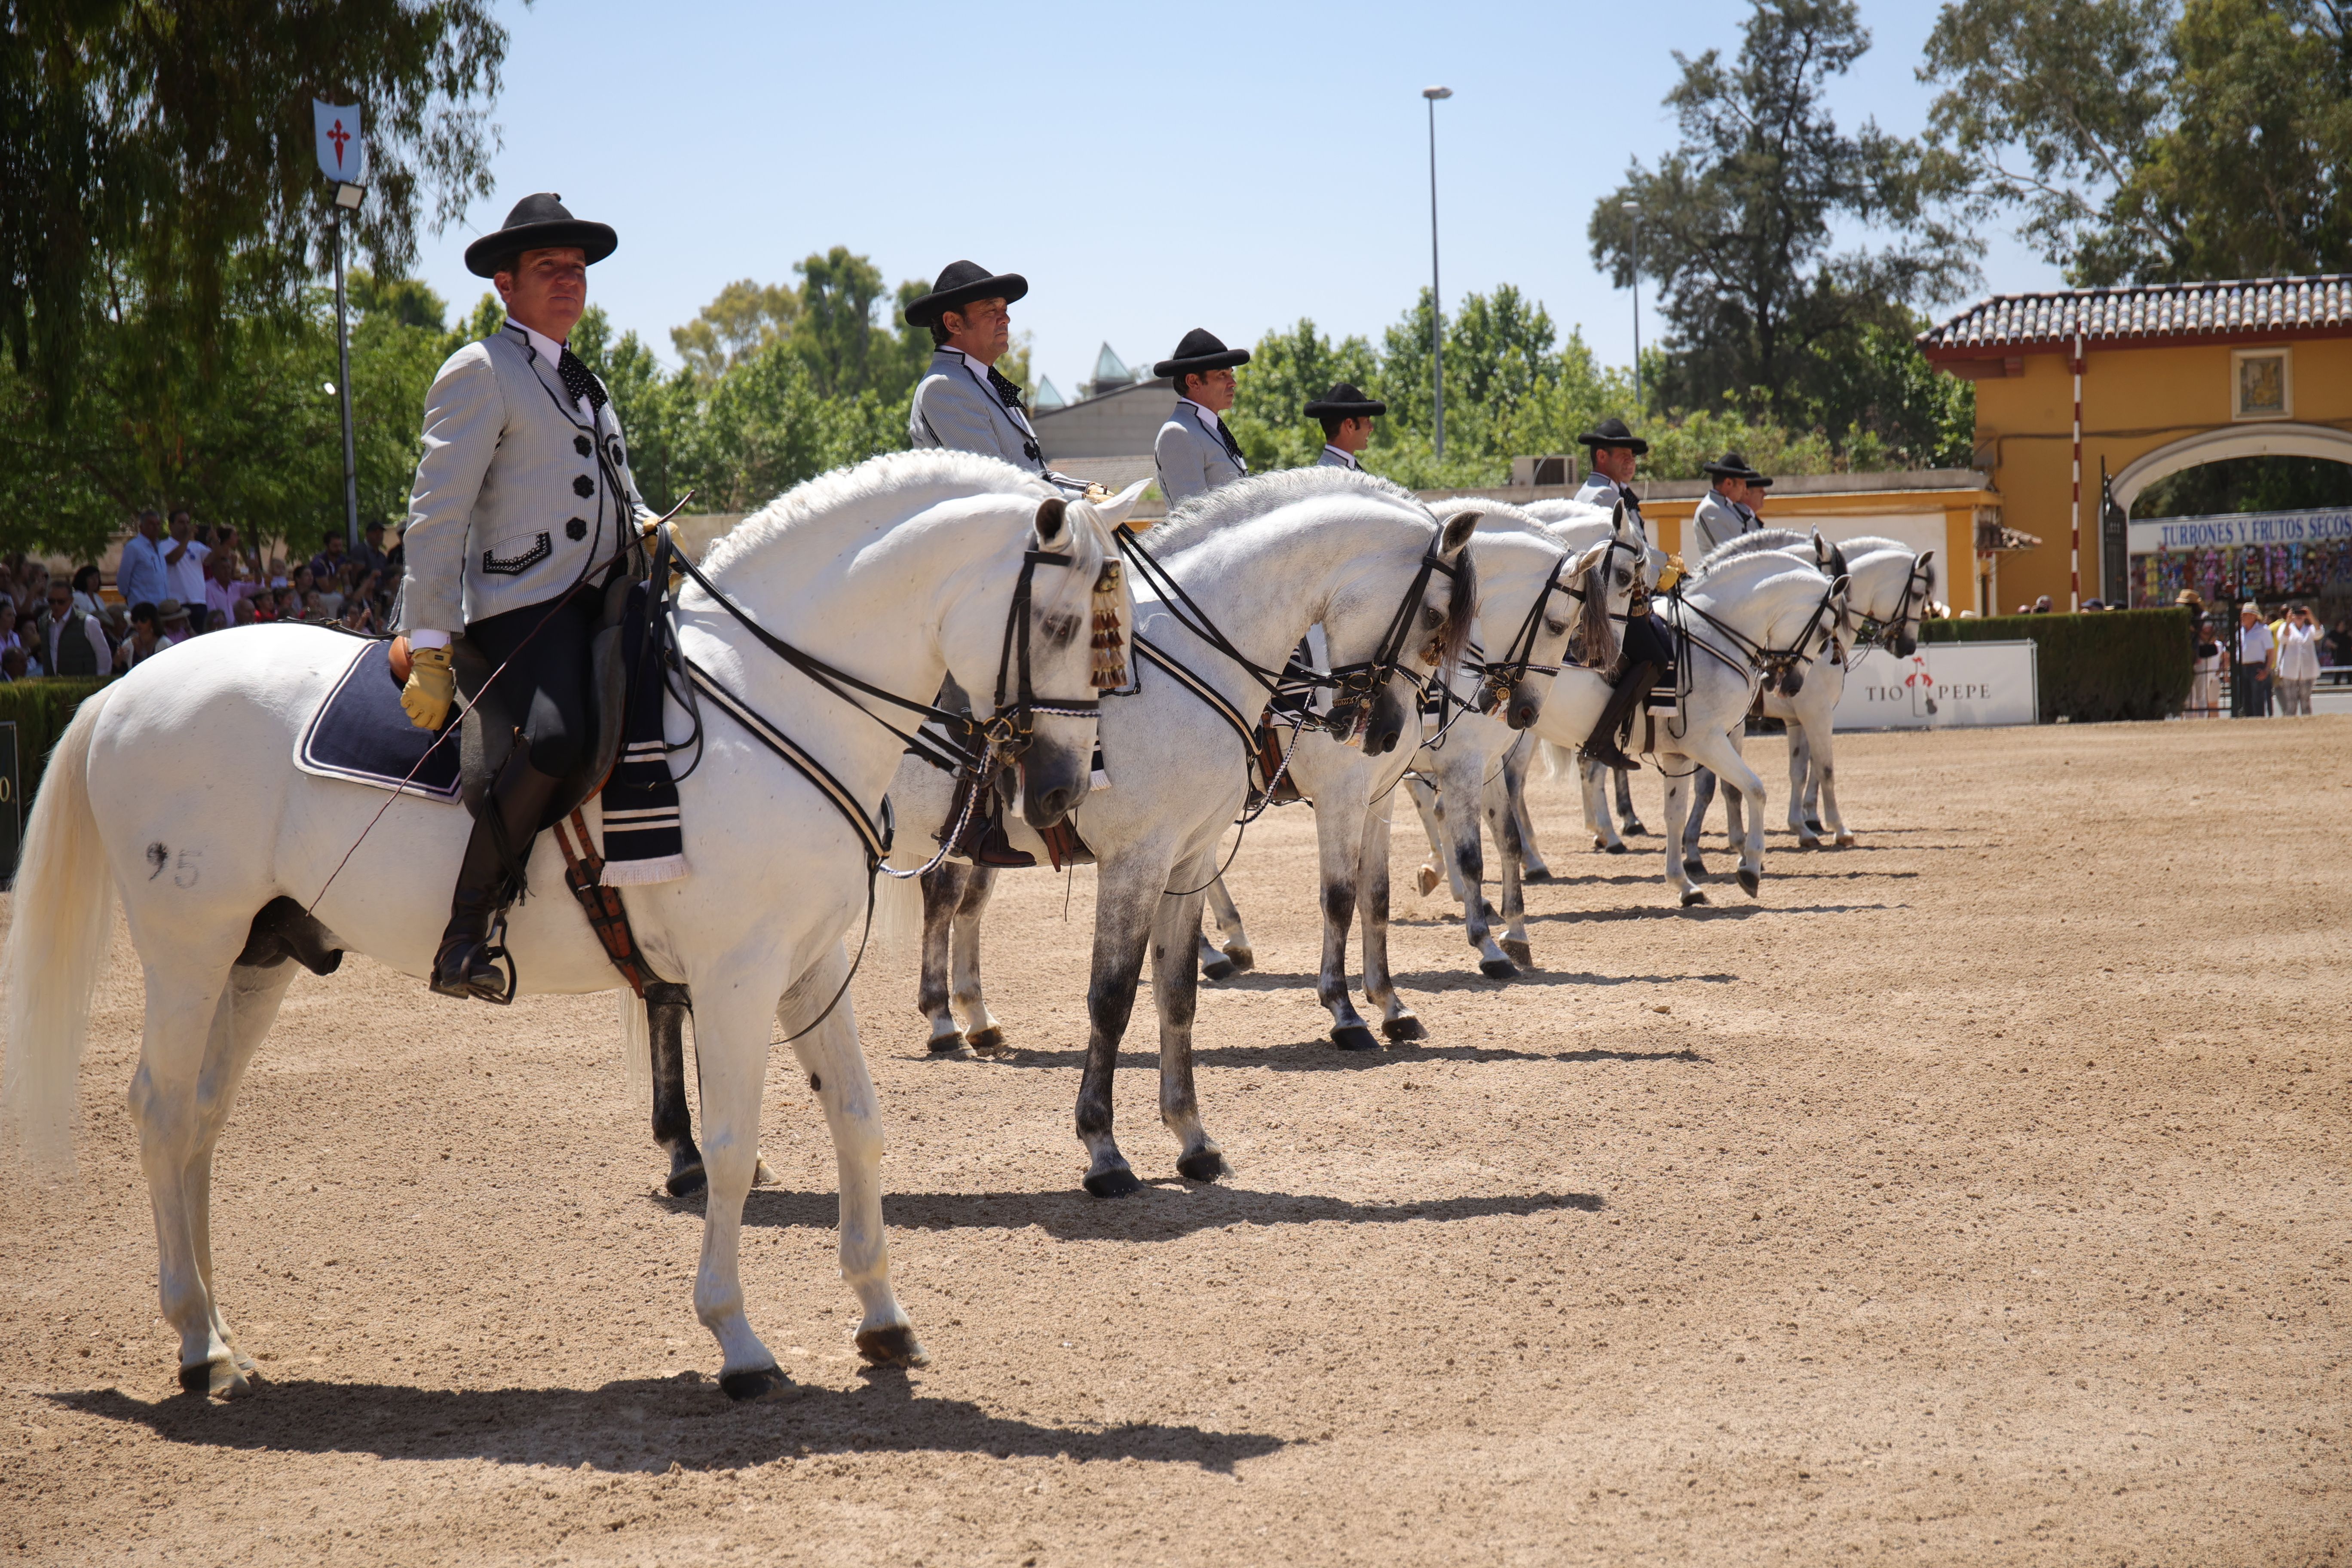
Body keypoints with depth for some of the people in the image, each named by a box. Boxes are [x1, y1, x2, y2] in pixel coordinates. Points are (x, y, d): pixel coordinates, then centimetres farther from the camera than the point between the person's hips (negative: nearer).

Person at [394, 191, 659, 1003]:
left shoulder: (586, 384, 27)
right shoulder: (479, 374, 0)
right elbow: (436, 515, -7)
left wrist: (646, 530, 6)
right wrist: (427, 648, -15)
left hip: (604, 602, 9)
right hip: (522, 608, -9)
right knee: (555, 737, -34)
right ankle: (467, 930, -27)